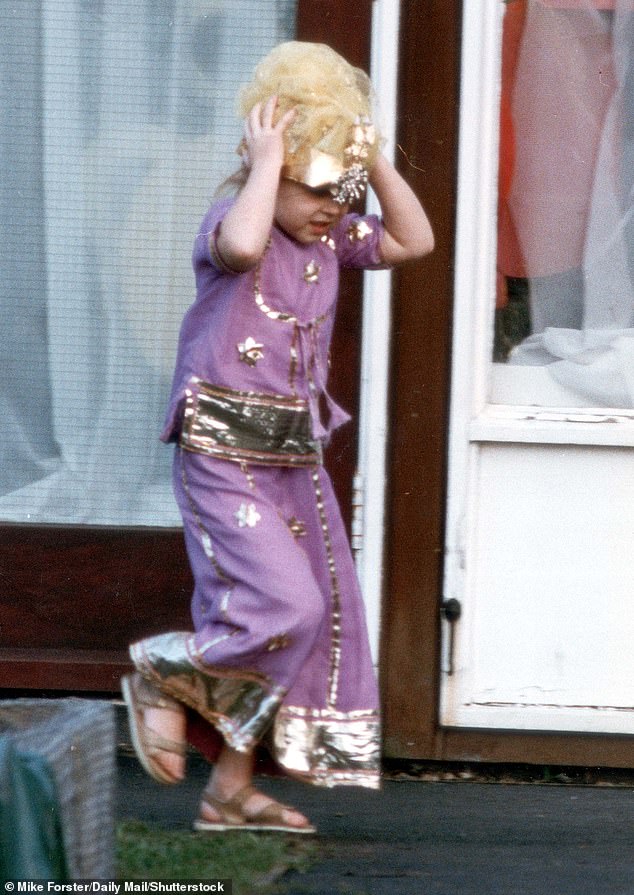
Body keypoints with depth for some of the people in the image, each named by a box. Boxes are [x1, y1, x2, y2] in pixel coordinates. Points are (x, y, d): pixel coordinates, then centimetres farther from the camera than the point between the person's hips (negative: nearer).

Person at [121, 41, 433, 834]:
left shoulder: (330, 239, 10)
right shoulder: (231, 224, -13)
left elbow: (413, 241, 14)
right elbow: (242, 244, -37)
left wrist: (373, 162, 4)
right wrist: (266, 162, -25)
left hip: (295, 460, 8)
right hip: (223, 455, -8)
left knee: (319, 619, 6)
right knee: (283, 606, -19)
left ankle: (231, 789, 14)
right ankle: (163, 675, 7)